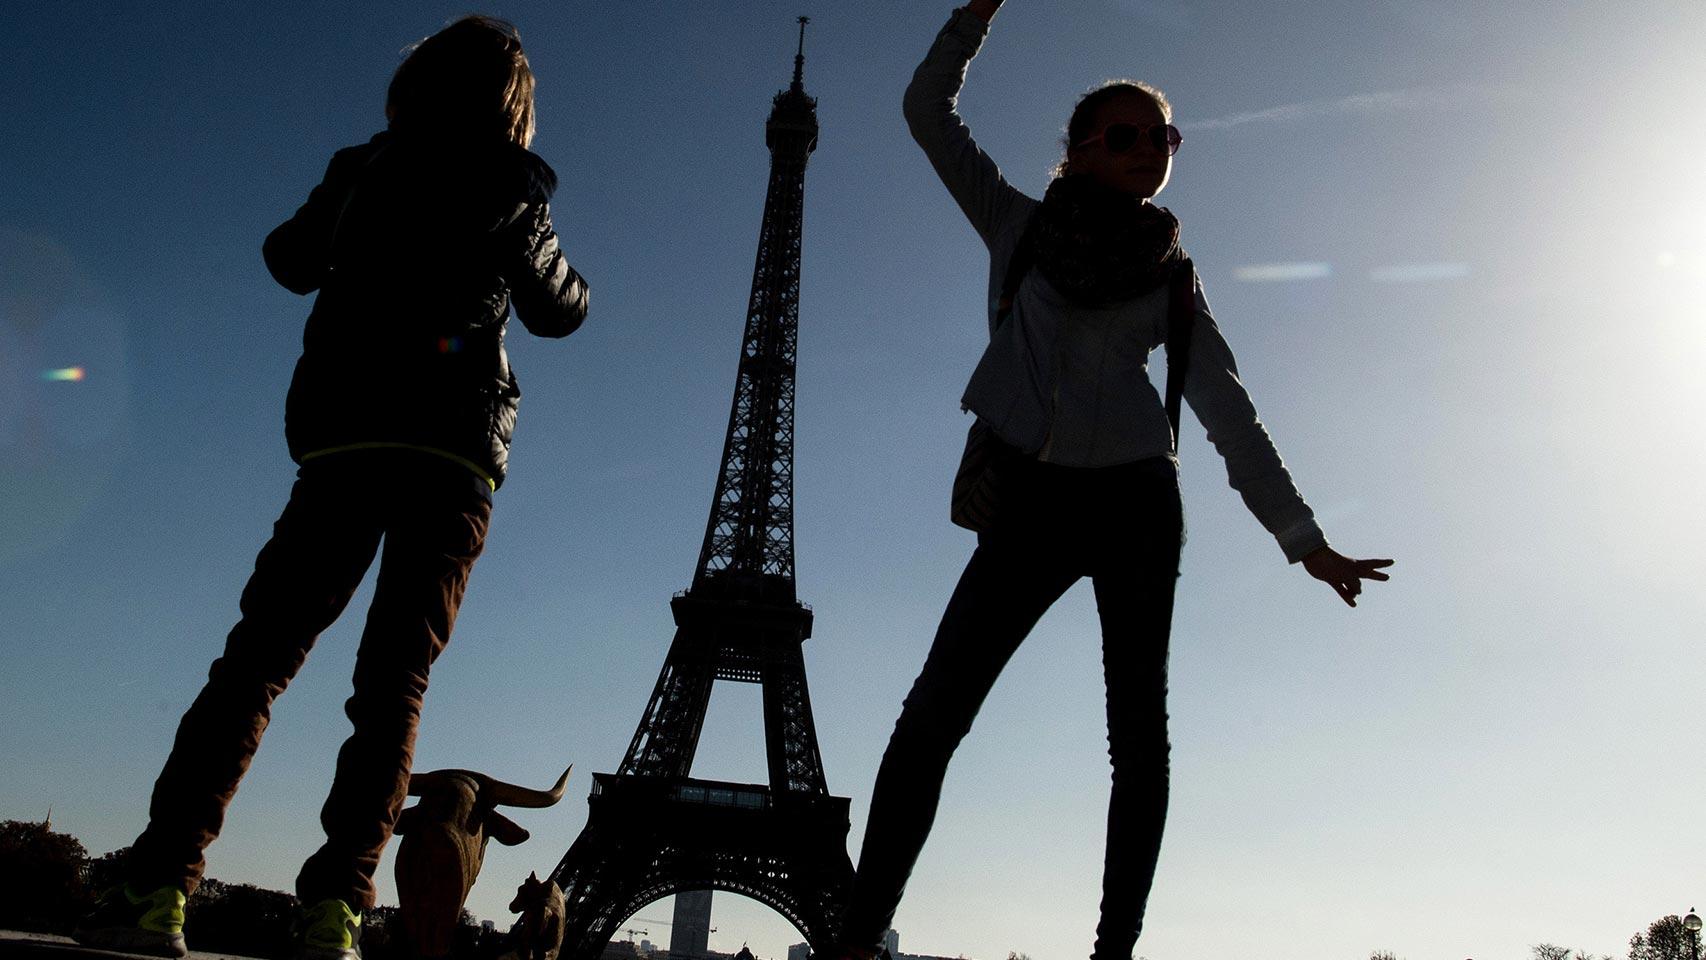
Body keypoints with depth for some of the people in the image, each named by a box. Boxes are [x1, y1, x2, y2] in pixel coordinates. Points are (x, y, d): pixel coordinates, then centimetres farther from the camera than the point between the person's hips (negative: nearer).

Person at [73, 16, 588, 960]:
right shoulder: (515, 192, 8)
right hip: (453, 456, -1)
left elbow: (288, 260, 27)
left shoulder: (363, 167, 12)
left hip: (341, 444, 1)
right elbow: (562, 312, 22)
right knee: (393, 682, -3)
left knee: (257, 656, 1)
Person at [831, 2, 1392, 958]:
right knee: (933, 714, -10)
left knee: (1138, 728, -2)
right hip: (1027, 501, -1)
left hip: (1135, 499, 1)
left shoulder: (1172, 278, 12)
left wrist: (1304, 536, 2)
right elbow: (930, 111, 13)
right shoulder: (1020, 224, 13)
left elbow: (1228, 411, 8)